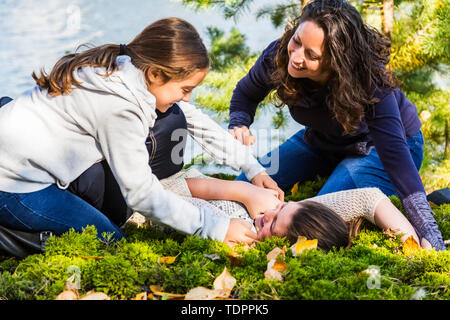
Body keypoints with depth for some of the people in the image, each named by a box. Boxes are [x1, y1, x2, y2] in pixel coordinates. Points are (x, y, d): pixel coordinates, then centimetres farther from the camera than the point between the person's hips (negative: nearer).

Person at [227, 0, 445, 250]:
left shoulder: (370, 82, -39)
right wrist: (239, 127, -27)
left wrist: (429, 236, -51)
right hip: (321, 142, 5)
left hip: (376, 146, -5)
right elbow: (246, 94, -3)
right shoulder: (278, 56, -26)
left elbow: (395, 153, -44)